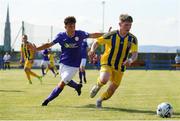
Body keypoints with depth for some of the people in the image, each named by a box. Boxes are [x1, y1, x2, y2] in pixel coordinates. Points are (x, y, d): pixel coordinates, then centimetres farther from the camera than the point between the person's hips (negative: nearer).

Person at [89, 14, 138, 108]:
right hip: (107, 63, -3)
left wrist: (131, 60, -34)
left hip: (120, 67, 3)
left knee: (111, 90, 5)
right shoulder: (111, 35, -12)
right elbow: (97, 42, -3)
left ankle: (100, 100, 36)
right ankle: (97, 86, 4)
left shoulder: (132, 39, -5)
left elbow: (135, 54, -11)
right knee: (104, 80, -33)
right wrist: (92, 50, -23)